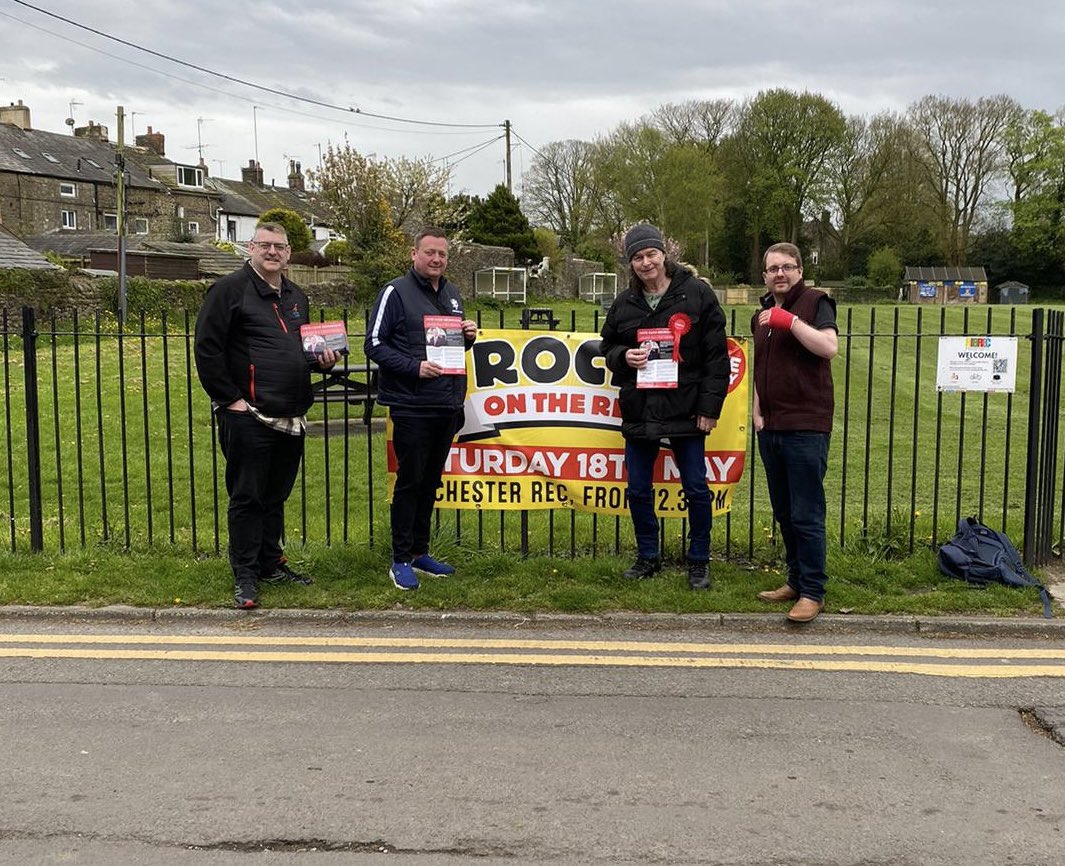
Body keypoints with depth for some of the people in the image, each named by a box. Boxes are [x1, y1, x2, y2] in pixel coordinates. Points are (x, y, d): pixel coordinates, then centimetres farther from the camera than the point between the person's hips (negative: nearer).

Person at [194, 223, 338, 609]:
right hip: (248, 416, -7)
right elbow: (206, 348, -11)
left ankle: (271, 564, 26)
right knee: (247, 497, -1)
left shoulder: (296, 297, 17)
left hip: (291, 417, 7)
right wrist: (230, 399, -15)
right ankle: (245, 576, 6)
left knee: (276, 496, 15)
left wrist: (322, 359, 7)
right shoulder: (230, 289, -6)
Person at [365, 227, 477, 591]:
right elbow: (375, 344, -10)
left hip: (447, 406, 6)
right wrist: (415, 367, -21)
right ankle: (401, 560, 7)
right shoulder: (396, 292, -6)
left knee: (430, 482, 13)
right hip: (411, 407, -6)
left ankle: (419, 552, 23)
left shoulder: (452, 293, 15)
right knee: (409, 482, -2)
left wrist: (468, 336, 2)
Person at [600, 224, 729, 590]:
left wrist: (710, 405, -10)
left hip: (686, 410, -4)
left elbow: (716, 354, -5)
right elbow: (608, 346, 18)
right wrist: (624, 356, -7)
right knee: (638, 490, 10)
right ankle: (648, 557, 27)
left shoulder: (697, 293, -5)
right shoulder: (624, 303, 7)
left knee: (696, 489, 4)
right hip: (639, 412, 4)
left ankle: (699, 562, 19)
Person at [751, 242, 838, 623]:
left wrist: (789, 320, -24)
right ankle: (796, 580, 24)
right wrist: (757, 412, 13)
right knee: (783, 513, 13)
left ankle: (812, 592, 2)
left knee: (806, 515, -6)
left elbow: (829, 347, -21)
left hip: (806, 427, -7)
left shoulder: (815, 302, -3)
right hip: (770, 428, 7)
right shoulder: (761, 315, 18)